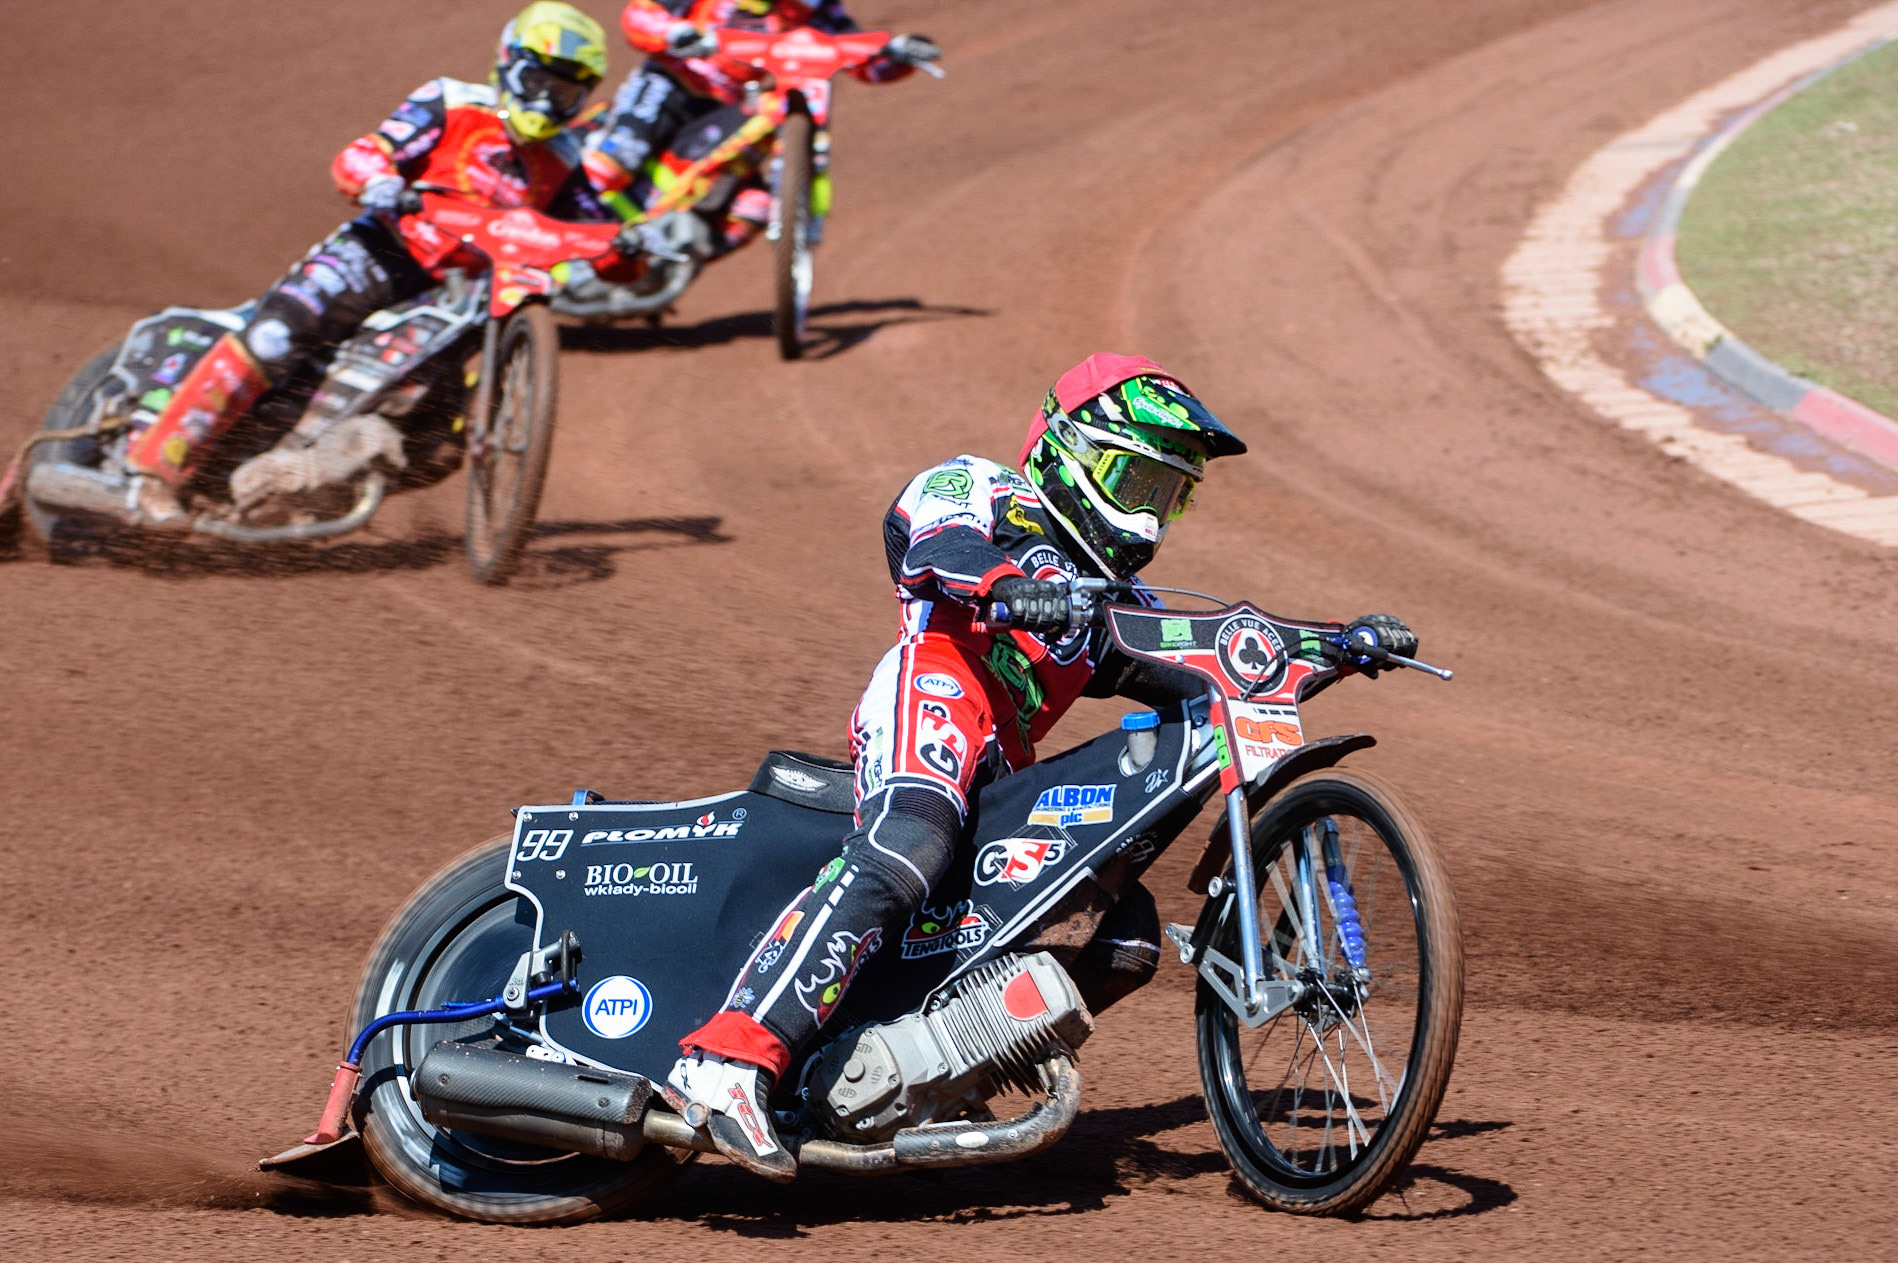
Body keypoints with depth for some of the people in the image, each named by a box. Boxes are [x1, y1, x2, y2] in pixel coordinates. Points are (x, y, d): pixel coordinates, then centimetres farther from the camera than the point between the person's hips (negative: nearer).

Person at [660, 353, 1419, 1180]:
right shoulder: (989, 493, 16)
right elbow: (920, 522, -8)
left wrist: (1347, 646, 20)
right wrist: (1005, 585, -29)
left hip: (1005, 773, 8)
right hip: (934, 693, -8)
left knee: (1131, 938, 0)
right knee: (905, 851, -36)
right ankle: (727, 1060, -49)